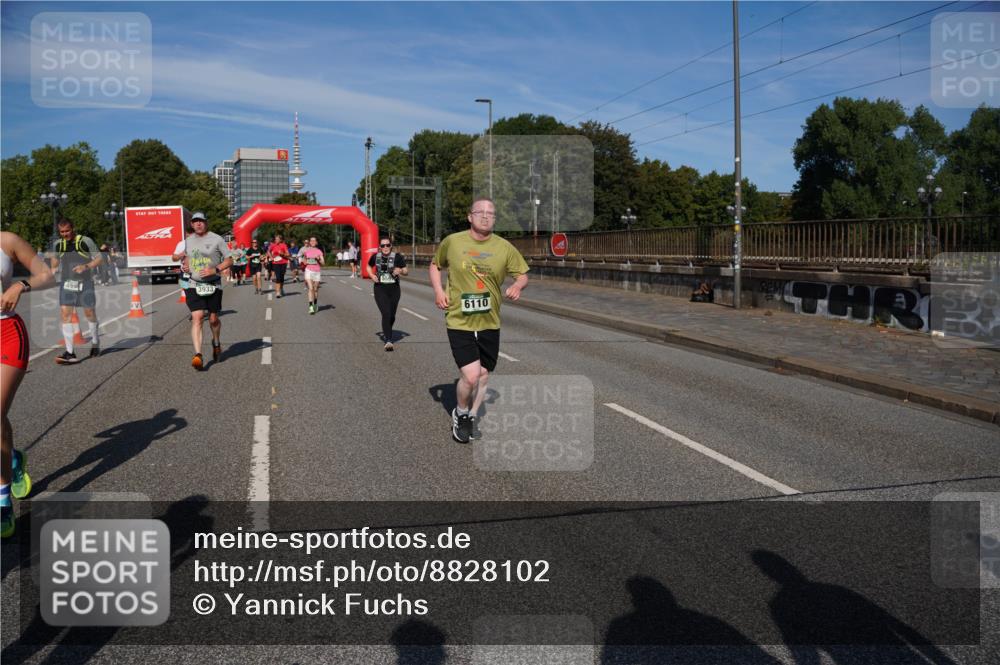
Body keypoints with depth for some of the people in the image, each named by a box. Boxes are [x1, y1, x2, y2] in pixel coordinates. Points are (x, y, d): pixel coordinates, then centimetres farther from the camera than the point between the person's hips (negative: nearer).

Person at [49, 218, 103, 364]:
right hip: (66, 282, 3)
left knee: (89, 313, 10)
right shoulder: (57, 244, 7)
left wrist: (86, 266, -19)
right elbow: (54, 258, 26)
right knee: (65, 314, -10)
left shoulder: (85, 241, -6)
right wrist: (53, 269, 7)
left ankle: (95, 344, 35)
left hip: (85, 282, -3)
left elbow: (100, 259, -3)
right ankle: (70, 353, -12)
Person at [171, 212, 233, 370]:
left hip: (213, 285, -2)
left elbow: (229, 260, -2)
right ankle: (198, 355, -21)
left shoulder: (216, 239, -2)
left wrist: (215, 270, -15)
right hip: (194, 285, 2)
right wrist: (184, 263, 8)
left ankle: (216, 343, 39)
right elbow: (183, 256, 30)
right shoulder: (187, 241, 11)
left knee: (213, 319, 7)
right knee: (197, 317, -14)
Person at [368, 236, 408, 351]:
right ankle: (388, 340, -17)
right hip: (380, 289, -1)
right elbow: (368, 266, 20)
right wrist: (371, 275, 0)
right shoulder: (375, 257, 1)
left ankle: (386, 332, 42)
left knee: (392, 316, 12)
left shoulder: (397, 257, -6)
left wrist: (400, 270, -26)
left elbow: (407, 271, -3)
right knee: (386, 314, -16)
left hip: (394, 289, 1)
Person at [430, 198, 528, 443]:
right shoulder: (452, 241, -4)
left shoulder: (505, 248, -2)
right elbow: (435, 265, 12)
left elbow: (522, 274, 8)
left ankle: (471, 417, 38)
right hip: (459, 321, -3)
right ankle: (460, 414, 16)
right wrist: (438, 290, -4)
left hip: (489, 323, 3)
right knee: (471, 376, -15)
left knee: (483, 375, 14)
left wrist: (518, 285, -15)